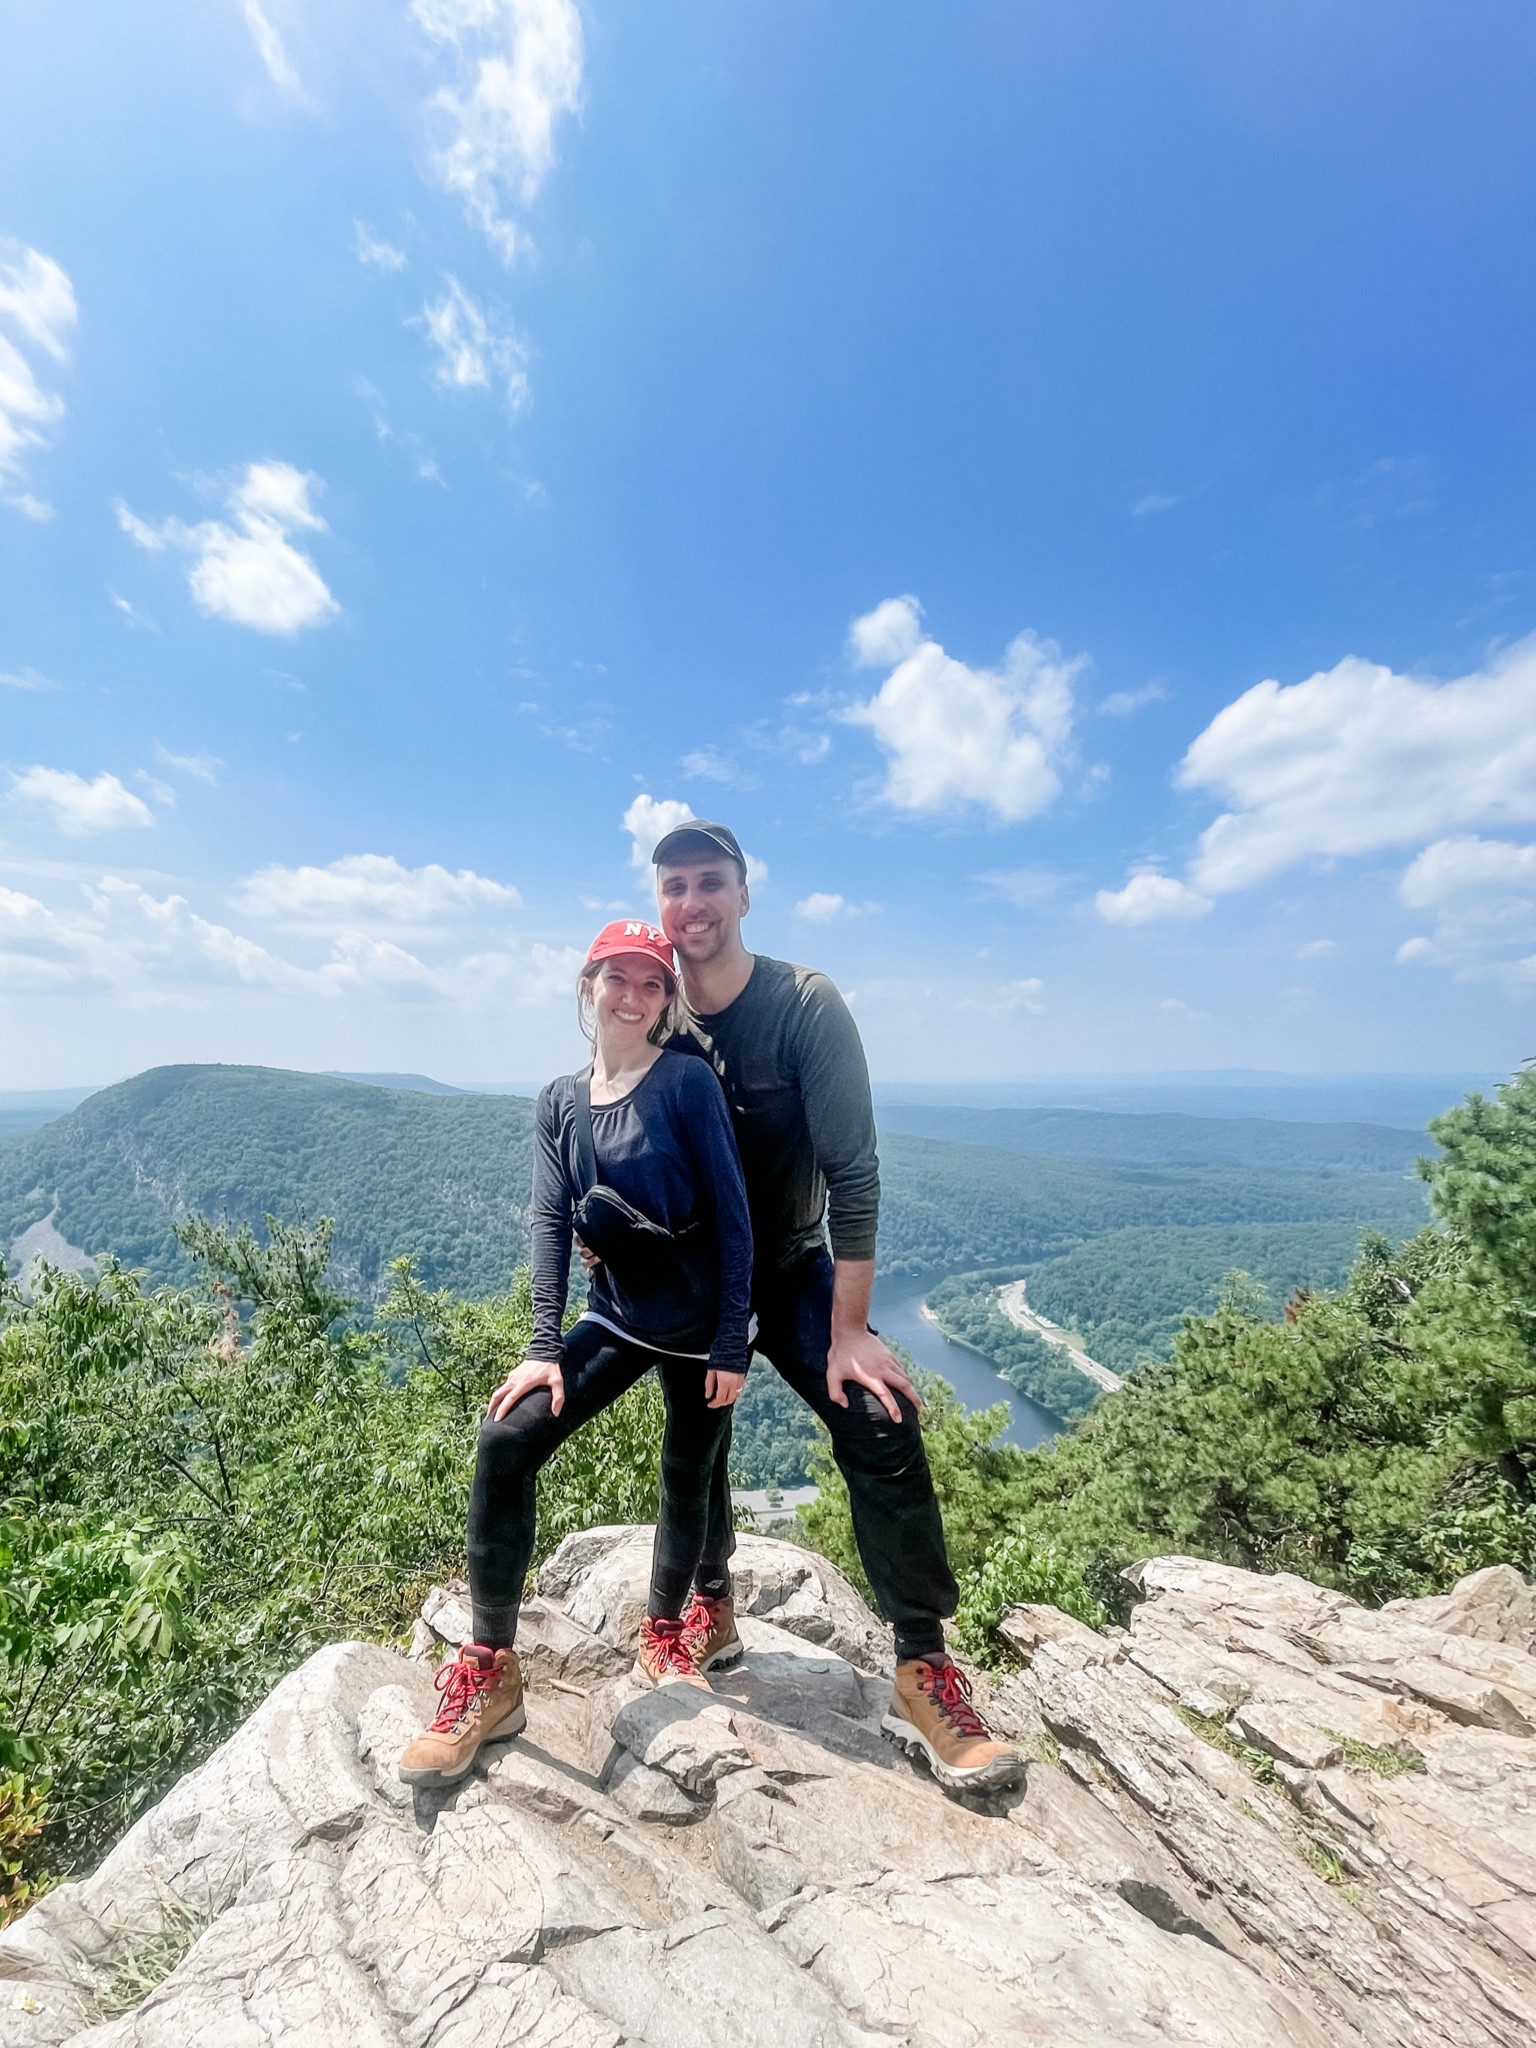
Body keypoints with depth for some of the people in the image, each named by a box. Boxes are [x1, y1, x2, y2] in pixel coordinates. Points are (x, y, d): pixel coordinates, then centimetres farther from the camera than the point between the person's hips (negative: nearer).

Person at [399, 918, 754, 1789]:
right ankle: (491, 1674, 9)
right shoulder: (560, 1101, 0)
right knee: (507, 1443, -12)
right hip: (616, 1315, 3)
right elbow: (551, 1223, -3)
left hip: (702, 1323, -3)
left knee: (689, 1480, 14)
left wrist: (732, 1343, -13)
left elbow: (733, 1215, -14)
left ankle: (664, 1636, 44)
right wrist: (545, 1348, -10)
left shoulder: (689, 1081, -15)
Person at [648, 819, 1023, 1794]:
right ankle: (712, 1609, 40)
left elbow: (853, 1172, -21)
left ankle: (925, 1670, 6)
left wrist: (848, 1332, -22)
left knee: (881, 1426, -15)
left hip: (794, 1267, -2)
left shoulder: (806, 1004, -20)